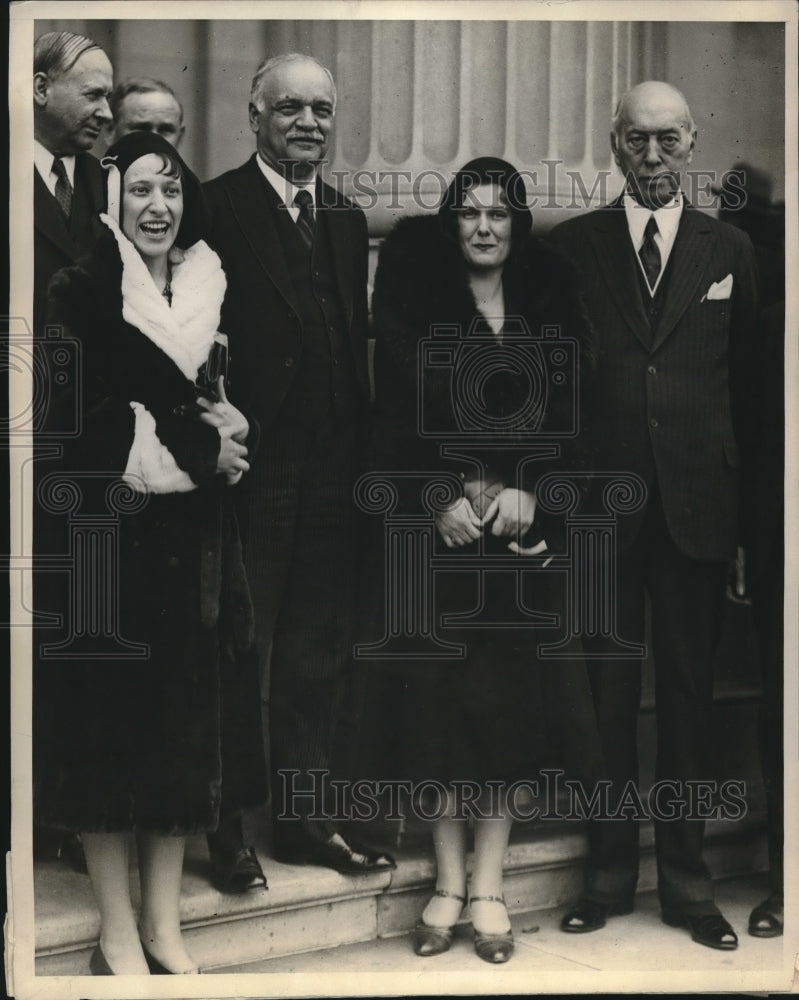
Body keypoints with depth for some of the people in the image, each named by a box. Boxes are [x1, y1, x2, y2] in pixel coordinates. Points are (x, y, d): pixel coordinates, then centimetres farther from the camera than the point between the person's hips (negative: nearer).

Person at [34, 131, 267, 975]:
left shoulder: (211, 289, 10)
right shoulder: (78, 293, -7)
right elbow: (79, 425, -15)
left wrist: (218, 440, -7)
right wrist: (193, 445, -13)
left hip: (194, 539, 5)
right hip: (108, 535, -5)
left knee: (186, 726, 9)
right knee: (108, 724, 2)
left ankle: (164, 925, 22)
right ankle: (117, 936, 15)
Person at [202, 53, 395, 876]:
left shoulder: (346, 219, 15)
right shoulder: (217, 206, -5)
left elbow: (355, 342, 15)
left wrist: (361, 449, 9)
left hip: (332, 468, 6)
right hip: (253, 463, -6)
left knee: (319, 647, 12)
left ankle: (304, 817, 23)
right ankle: (224, 820, 16)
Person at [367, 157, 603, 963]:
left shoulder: (551, 300, 8)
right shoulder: (415, 297, 4)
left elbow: (572, 407, 2)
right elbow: (396, 407, -4)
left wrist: (528, 489, -11)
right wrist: (443, 494, -14)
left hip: (522, 524, 1)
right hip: (438, 523, -1)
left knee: (508, 695, 0)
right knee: (439, 696, -1)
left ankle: (487, 888, 10)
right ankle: (447, 882, 12)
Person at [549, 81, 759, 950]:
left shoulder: (730, 252, 8)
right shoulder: (569, 246, 5)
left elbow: (746, 382, 7)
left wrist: (744, 502, 2)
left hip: (696, 506, 1)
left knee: (689, 693, 7)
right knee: (607, 690, 7)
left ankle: (685, 876, 19)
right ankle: (610, 868, 19)